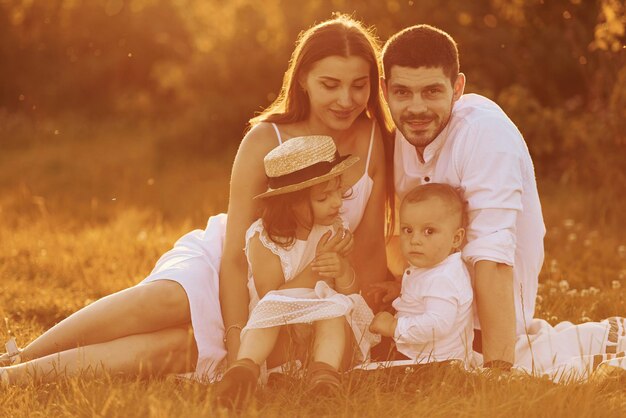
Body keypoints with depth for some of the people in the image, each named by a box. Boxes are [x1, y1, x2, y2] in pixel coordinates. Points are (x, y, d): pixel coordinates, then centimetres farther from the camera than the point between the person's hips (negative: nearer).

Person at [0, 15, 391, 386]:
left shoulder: (374, 141, -8)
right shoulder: (266, 140, -15)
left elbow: (370, 252, -1)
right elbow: (235, 255, -17)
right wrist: (238, 356, -25)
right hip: (216, 262, -1)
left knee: (176, 346, -31)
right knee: (169, 301, -39)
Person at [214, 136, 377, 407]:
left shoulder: (333, 230, 3)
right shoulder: (263, 239, -8)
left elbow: (352, 293, 4)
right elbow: (270, 297, -12)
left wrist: (343, 271, -20)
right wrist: (316, 269, -19)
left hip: (326, 322, 2)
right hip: (280, 334, -2)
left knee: (334, 309, -29)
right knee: (268, 312, -31)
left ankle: (324, 370, -54)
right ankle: (245, 366, -55)